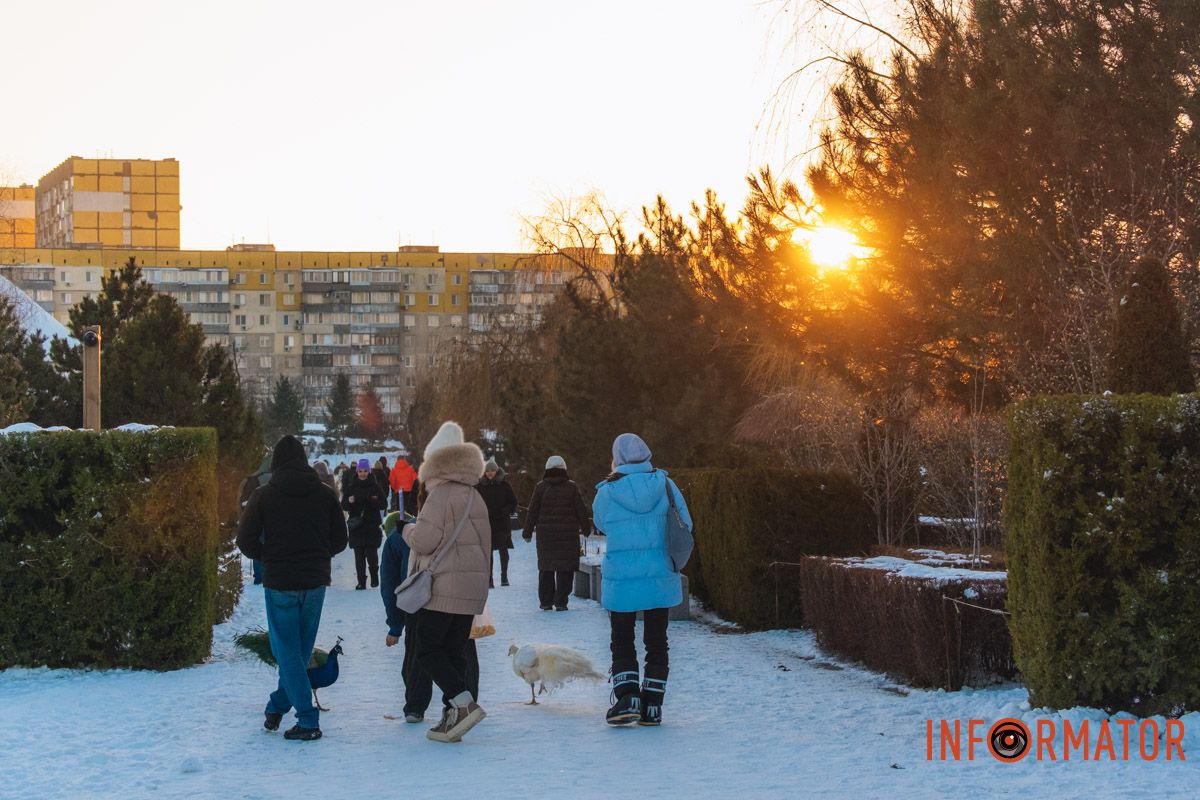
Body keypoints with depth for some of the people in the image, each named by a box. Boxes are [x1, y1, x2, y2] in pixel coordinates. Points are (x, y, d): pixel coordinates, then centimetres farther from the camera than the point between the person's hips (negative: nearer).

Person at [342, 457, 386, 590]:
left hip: (372, 526, -2)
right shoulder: (351, 487, 8)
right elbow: (343, 505, 9)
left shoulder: (375, 487, 3)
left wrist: (373, 501, -19)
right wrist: (349, 501, -13)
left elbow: (383, 504, 1)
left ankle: (374, 576, 20)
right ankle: (361, 582, 5)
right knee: (359, 556, 0)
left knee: (371, 554, -7)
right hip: (356, 525, 2)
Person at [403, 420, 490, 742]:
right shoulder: (475, 498, 16)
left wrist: (409, 530, 5)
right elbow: (484, 545, 20)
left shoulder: (441, 495, -11)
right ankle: (451, 716, 8)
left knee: (429, 650, -4)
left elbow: (425, 540, -16)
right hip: (472, 588, 8)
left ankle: (464, 702, -18)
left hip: (443, 588, -8)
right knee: (454, 652, 11)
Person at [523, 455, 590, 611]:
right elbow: (582, 510, 2)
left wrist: (528, 532, 10)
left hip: (545, 534, 1)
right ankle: (561, 602, -2)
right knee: (565, 569, 2)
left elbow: (532, 511, 2)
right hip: (568, 534, -1)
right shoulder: (571, 487, -1)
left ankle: (546, 601, 10)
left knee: (546, 568, 9)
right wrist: (586, 529, 14)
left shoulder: (541, 487, 0)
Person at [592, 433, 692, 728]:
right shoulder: (664, 485, -5)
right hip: (660, 578, 2)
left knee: (622, 641, 12)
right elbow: (685, 524, 0)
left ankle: (627, 698, -4)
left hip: (620, 579, -2)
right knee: (656, 641, 12)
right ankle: (652, 707, 11)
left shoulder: (607, 493, -8)